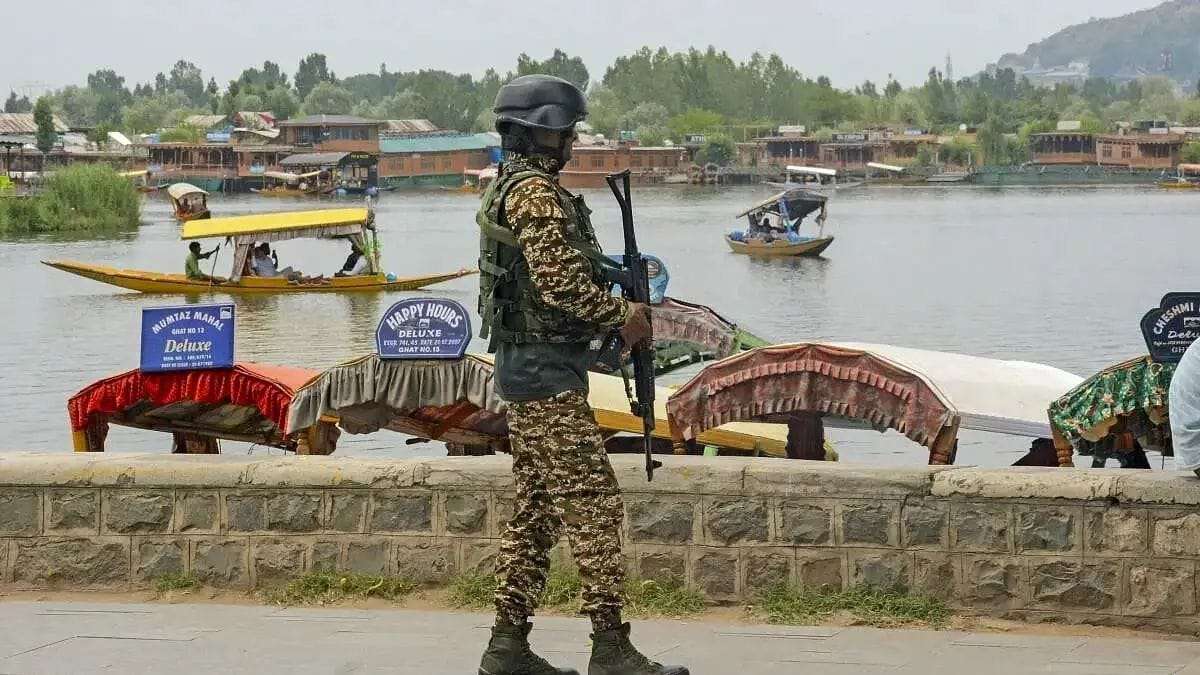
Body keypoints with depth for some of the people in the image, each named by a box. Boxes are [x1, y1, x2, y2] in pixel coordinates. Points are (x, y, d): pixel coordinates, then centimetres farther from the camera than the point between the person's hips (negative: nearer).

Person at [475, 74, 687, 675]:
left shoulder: (510, 187, 18)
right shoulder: (535, 191, -15)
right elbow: (563, 284, -23)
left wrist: (610, 316, 11)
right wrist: (624, 315, -9)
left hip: (527, 370, 11)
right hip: (548, 373, -11)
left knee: (535, 509, 12)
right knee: (593, 503, -10)